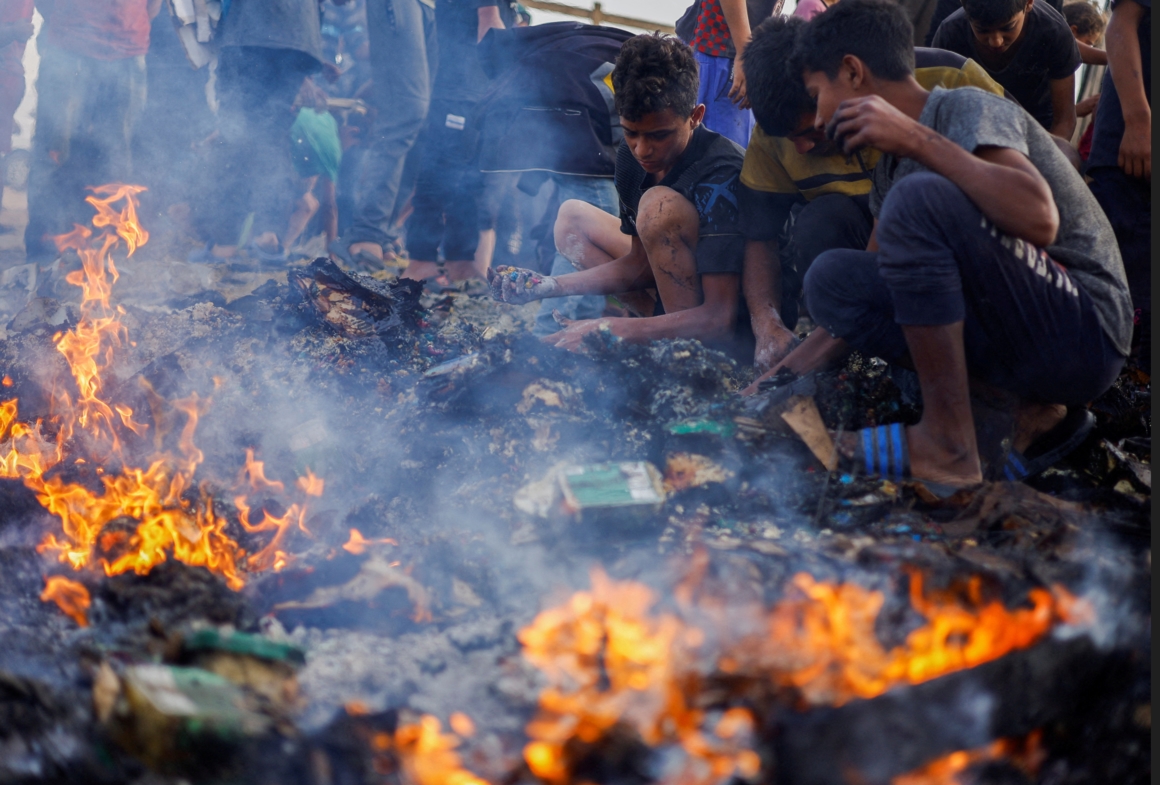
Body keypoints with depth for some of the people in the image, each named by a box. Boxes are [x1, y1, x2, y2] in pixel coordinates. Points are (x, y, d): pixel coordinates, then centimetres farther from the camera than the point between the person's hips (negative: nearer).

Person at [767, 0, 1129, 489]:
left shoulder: (968, 109, -11)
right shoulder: (893, 165, 13)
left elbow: (1039, 220, -31)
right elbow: (865, 295, 18)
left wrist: (917, 139, -26)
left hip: (1084, 332, -9)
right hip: (1011, 338, 9)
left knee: (920, 198, -24)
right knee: (832, 278, 4)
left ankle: (948, 444, -17)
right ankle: (1028, 413, -1)